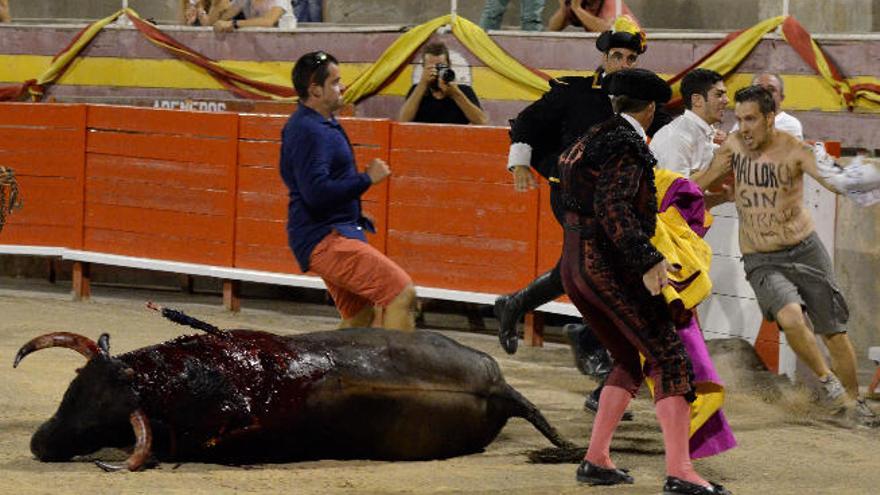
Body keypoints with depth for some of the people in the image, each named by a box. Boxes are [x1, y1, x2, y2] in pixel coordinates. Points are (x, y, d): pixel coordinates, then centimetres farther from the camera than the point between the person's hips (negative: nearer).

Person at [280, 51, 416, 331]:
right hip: (324, 239, -11)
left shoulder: (321, 126, 16)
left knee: (359, 318, 17)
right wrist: (368, 179, -19)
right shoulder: (307, 131, -18)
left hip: (333, 234, 11)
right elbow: (316, 192, -27)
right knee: (402, 294, -17)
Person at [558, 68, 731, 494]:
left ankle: (596, 460, 18)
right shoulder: (627, 146, -12)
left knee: (630, 362, 23)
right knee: (670, 360, -10)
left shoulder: (594, 140, 15)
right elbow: (613, 206, -24)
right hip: (613, 266, -10)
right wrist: (647, 261, -29)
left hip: (576, 267, 10)